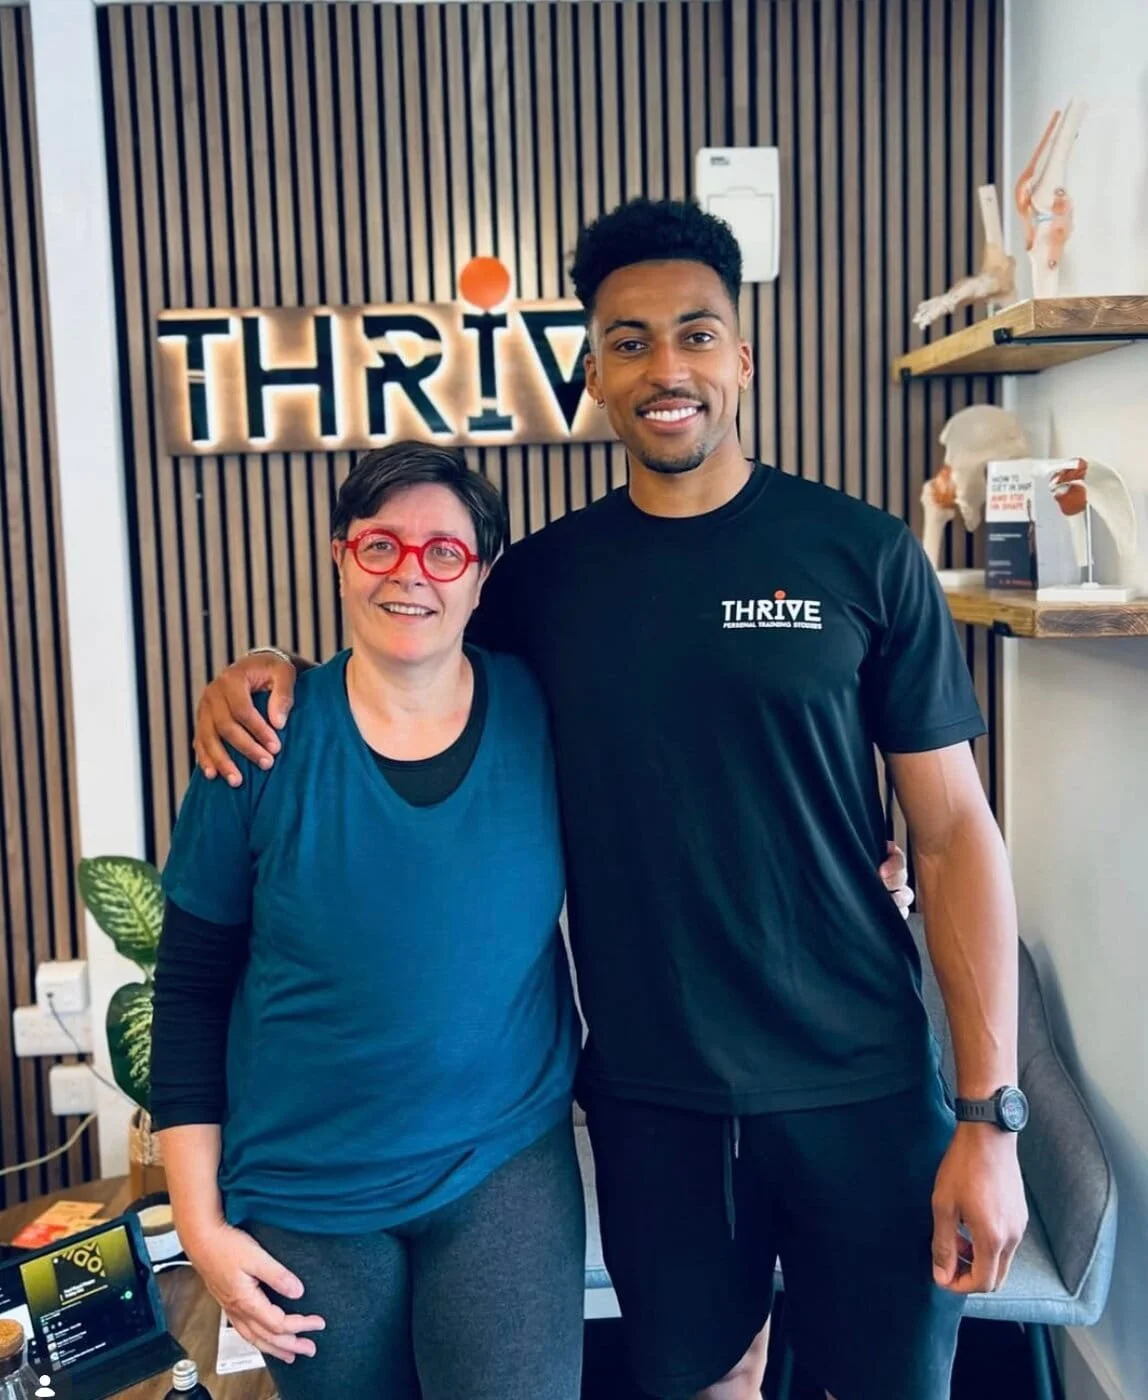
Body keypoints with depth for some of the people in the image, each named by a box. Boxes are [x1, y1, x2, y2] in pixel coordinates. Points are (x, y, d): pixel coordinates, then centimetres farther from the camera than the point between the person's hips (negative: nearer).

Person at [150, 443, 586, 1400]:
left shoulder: (540, 714, -8)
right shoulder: (267, 744, -10)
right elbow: (192, 992, -3)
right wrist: (201, 1220, -3)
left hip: (507, 1167, 0)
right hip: (303, 1194, 0)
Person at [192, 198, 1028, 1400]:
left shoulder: (863, 555, -6)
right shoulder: (546, 575, 0)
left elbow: (953, 832, -5)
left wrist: (988, 1113, -8)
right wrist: (274, 678, -6)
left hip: (860, 1089, -1)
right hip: (650, 1097, 2)